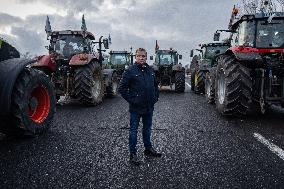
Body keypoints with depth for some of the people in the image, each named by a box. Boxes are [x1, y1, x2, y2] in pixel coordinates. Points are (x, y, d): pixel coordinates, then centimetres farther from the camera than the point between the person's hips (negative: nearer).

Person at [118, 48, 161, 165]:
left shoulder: (150, 71, 8)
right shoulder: (130, 71, -11)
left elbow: (155, 85, 22)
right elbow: (121, 88, -12)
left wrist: (156, 97, 11)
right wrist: (131, 100, -15)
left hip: (149, 107, 6)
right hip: (136, 108, -6)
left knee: (147, 129, 19)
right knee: (133, 131, 6)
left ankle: (148, 149, 36)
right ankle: (133, 154, 17)